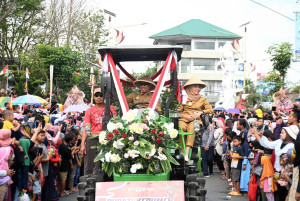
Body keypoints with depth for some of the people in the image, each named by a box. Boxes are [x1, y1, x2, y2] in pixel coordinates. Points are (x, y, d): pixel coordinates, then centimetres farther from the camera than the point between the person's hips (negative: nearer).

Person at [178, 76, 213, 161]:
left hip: (196, 120, -1)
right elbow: (178, 111, 12)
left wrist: (200, 112, -5)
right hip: (184, 119, 1)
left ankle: (187, 153, -45)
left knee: (191, 128, -36)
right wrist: (185, 116, -5)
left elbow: (211, 110, 10)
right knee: (181, 127, -35)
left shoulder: (202, 100, 21)